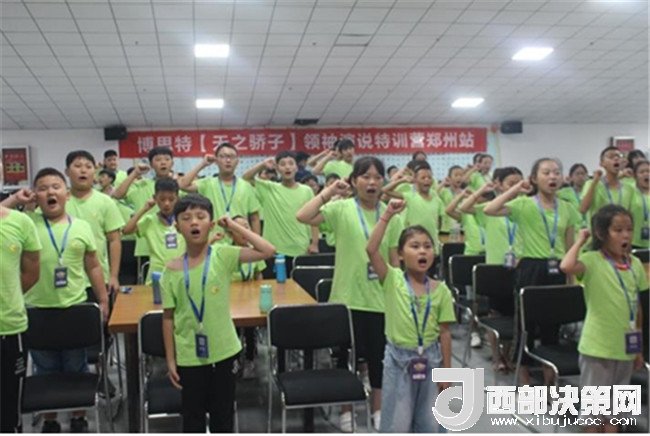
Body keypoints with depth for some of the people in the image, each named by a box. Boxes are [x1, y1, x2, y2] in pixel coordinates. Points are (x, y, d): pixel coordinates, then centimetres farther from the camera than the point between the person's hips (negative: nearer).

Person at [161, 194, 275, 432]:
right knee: (192, 417, 14)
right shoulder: (172, 269, -6)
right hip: (189, 355, 0)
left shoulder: (223, 255, -9)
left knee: (223, 414, 16)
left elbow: (267, 251, -19)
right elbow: (168, 317, 0)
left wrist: (234, 226, -13)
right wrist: (170, 359, 0)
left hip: (223, 351, 0)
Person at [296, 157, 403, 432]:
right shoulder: (341, 209, -8)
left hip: (380, 298, 2)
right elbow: (303, 217, -22)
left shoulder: (391, 215, 2)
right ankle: (346, 409, 29)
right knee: (348, 355, 11)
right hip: (347, 297, -2)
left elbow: (394, 259, 7)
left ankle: (377, 409, 32)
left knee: (378, 355, 13)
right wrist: (328, 191, -19)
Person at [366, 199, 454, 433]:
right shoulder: (392, 280, -9)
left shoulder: (441, 290, -4)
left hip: (430, 359, 2)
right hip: (399, 358, -2)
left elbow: (444, 333, 1)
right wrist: (387, 215, -27)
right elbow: (371, 249, -24)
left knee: (429, 423, 15)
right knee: (397, 425, 7)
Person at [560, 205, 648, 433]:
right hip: (598, 346, -6)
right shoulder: (592, 260, -15)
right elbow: (566, 267, -39)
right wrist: (580, 240, -22)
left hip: (625, 346, 6)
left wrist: (639, 348, 14)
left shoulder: (635, 264, 3)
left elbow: (637, 307, 11)